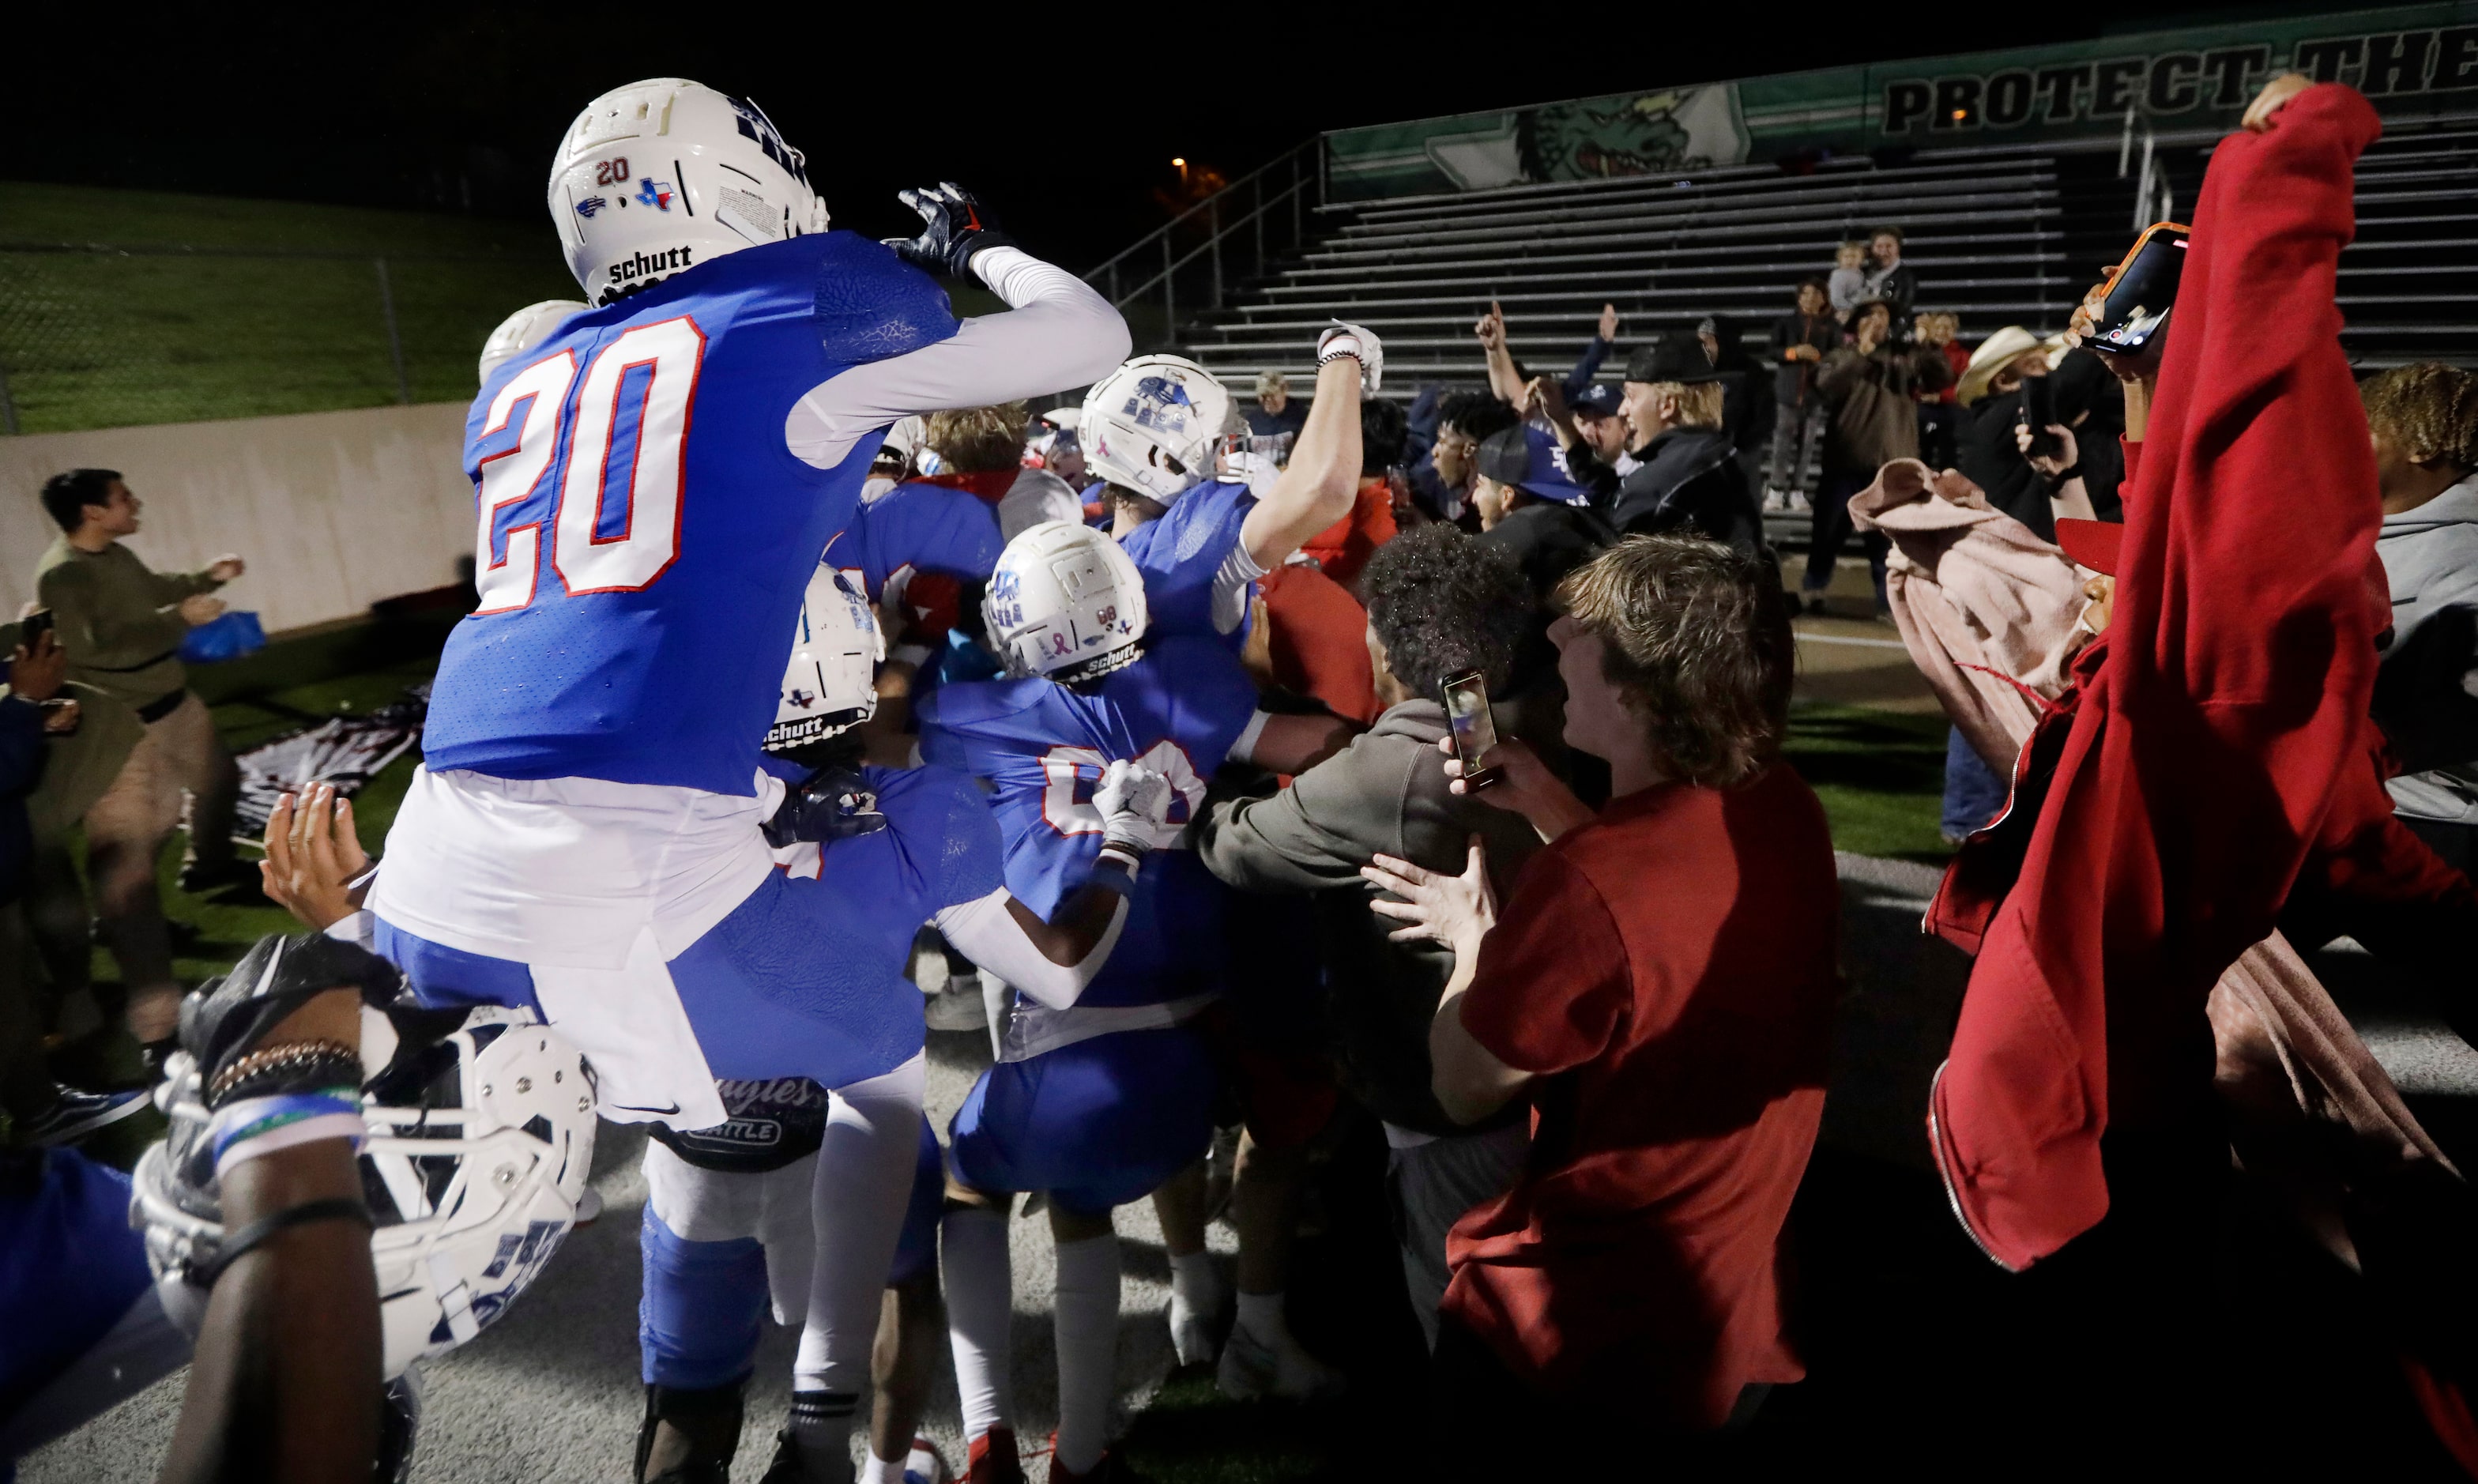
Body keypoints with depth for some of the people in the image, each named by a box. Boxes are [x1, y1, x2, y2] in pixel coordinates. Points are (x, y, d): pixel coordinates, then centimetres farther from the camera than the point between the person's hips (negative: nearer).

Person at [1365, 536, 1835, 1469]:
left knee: (1470, 1458, 23)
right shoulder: (1787, 807, -9)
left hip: (1581, 1332, -6)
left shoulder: (1586, 883, -35)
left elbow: (1463, 1089, -20)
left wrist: (1472, 936, -4)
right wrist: (1553, 810, 3)